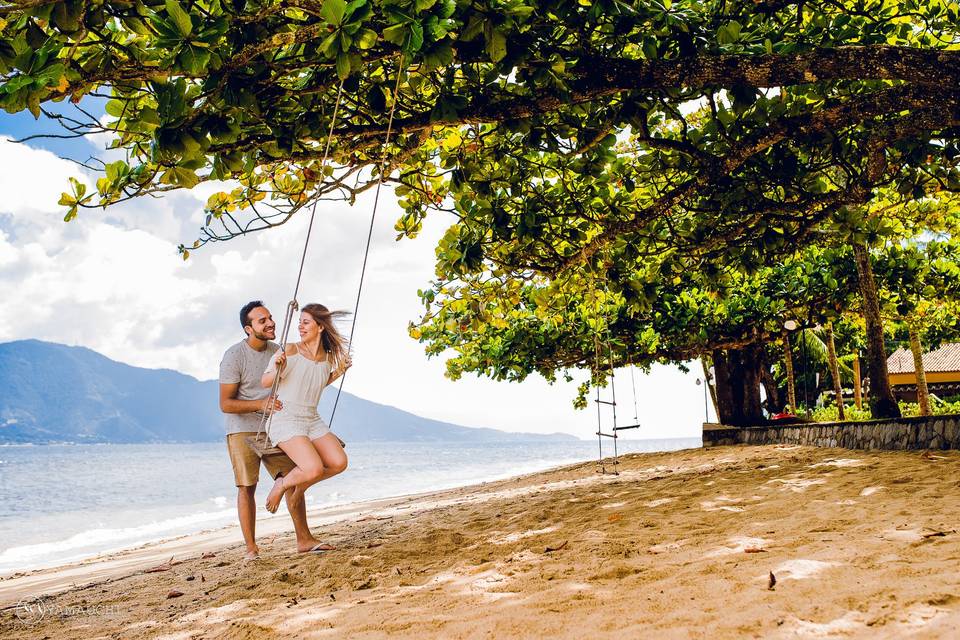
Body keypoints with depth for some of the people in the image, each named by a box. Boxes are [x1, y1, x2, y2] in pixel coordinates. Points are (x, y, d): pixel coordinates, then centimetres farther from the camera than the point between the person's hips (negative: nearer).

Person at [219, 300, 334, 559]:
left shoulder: (277, 350, 2)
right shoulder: (234, 356, -16)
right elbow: (225, 404, -17)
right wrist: (261, 404, -30)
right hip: (242, 429, -5)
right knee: (247, 487, -6)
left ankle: (304, 539, 9)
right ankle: (251, 548, 4)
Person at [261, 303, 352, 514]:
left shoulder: (327, 358, 7)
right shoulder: (290, 351, -10)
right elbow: (265, 382, -7)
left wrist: (339, 372, 12)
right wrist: (278, 368, -26)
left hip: (313, 420, 6)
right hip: (285, 420, -6)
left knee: (339, 462, -11)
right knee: (314, 469, -24)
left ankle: (299, 485, 15)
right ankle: (281, 485, 8)